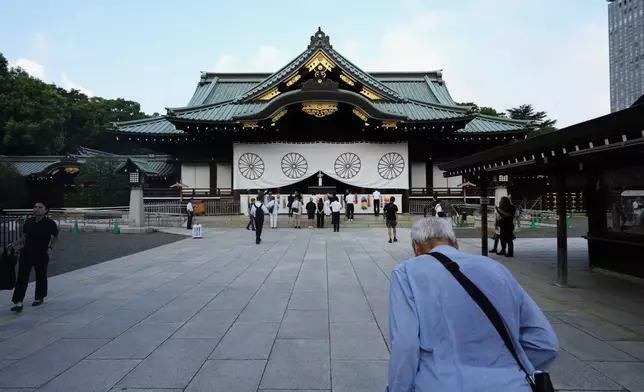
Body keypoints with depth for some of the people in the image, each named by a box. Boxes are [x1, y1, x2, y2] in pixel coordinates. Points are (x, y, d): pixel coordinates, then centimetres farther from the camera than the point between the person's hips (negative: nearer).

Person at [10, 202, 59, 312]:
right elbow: (23, 237, 11)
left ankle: (39, 298, 30)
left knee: (40, 276, 11)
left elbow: (55, 236, 6)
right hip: (27, 253, 2)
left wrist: (50, 247, -4)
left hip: (42, 254, -2)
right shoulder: (28, 221, 1)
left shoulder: (50, 223, -8)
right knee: (22, 277, -3)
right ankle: (18, 302, -1)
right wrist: (13, 245, -1)